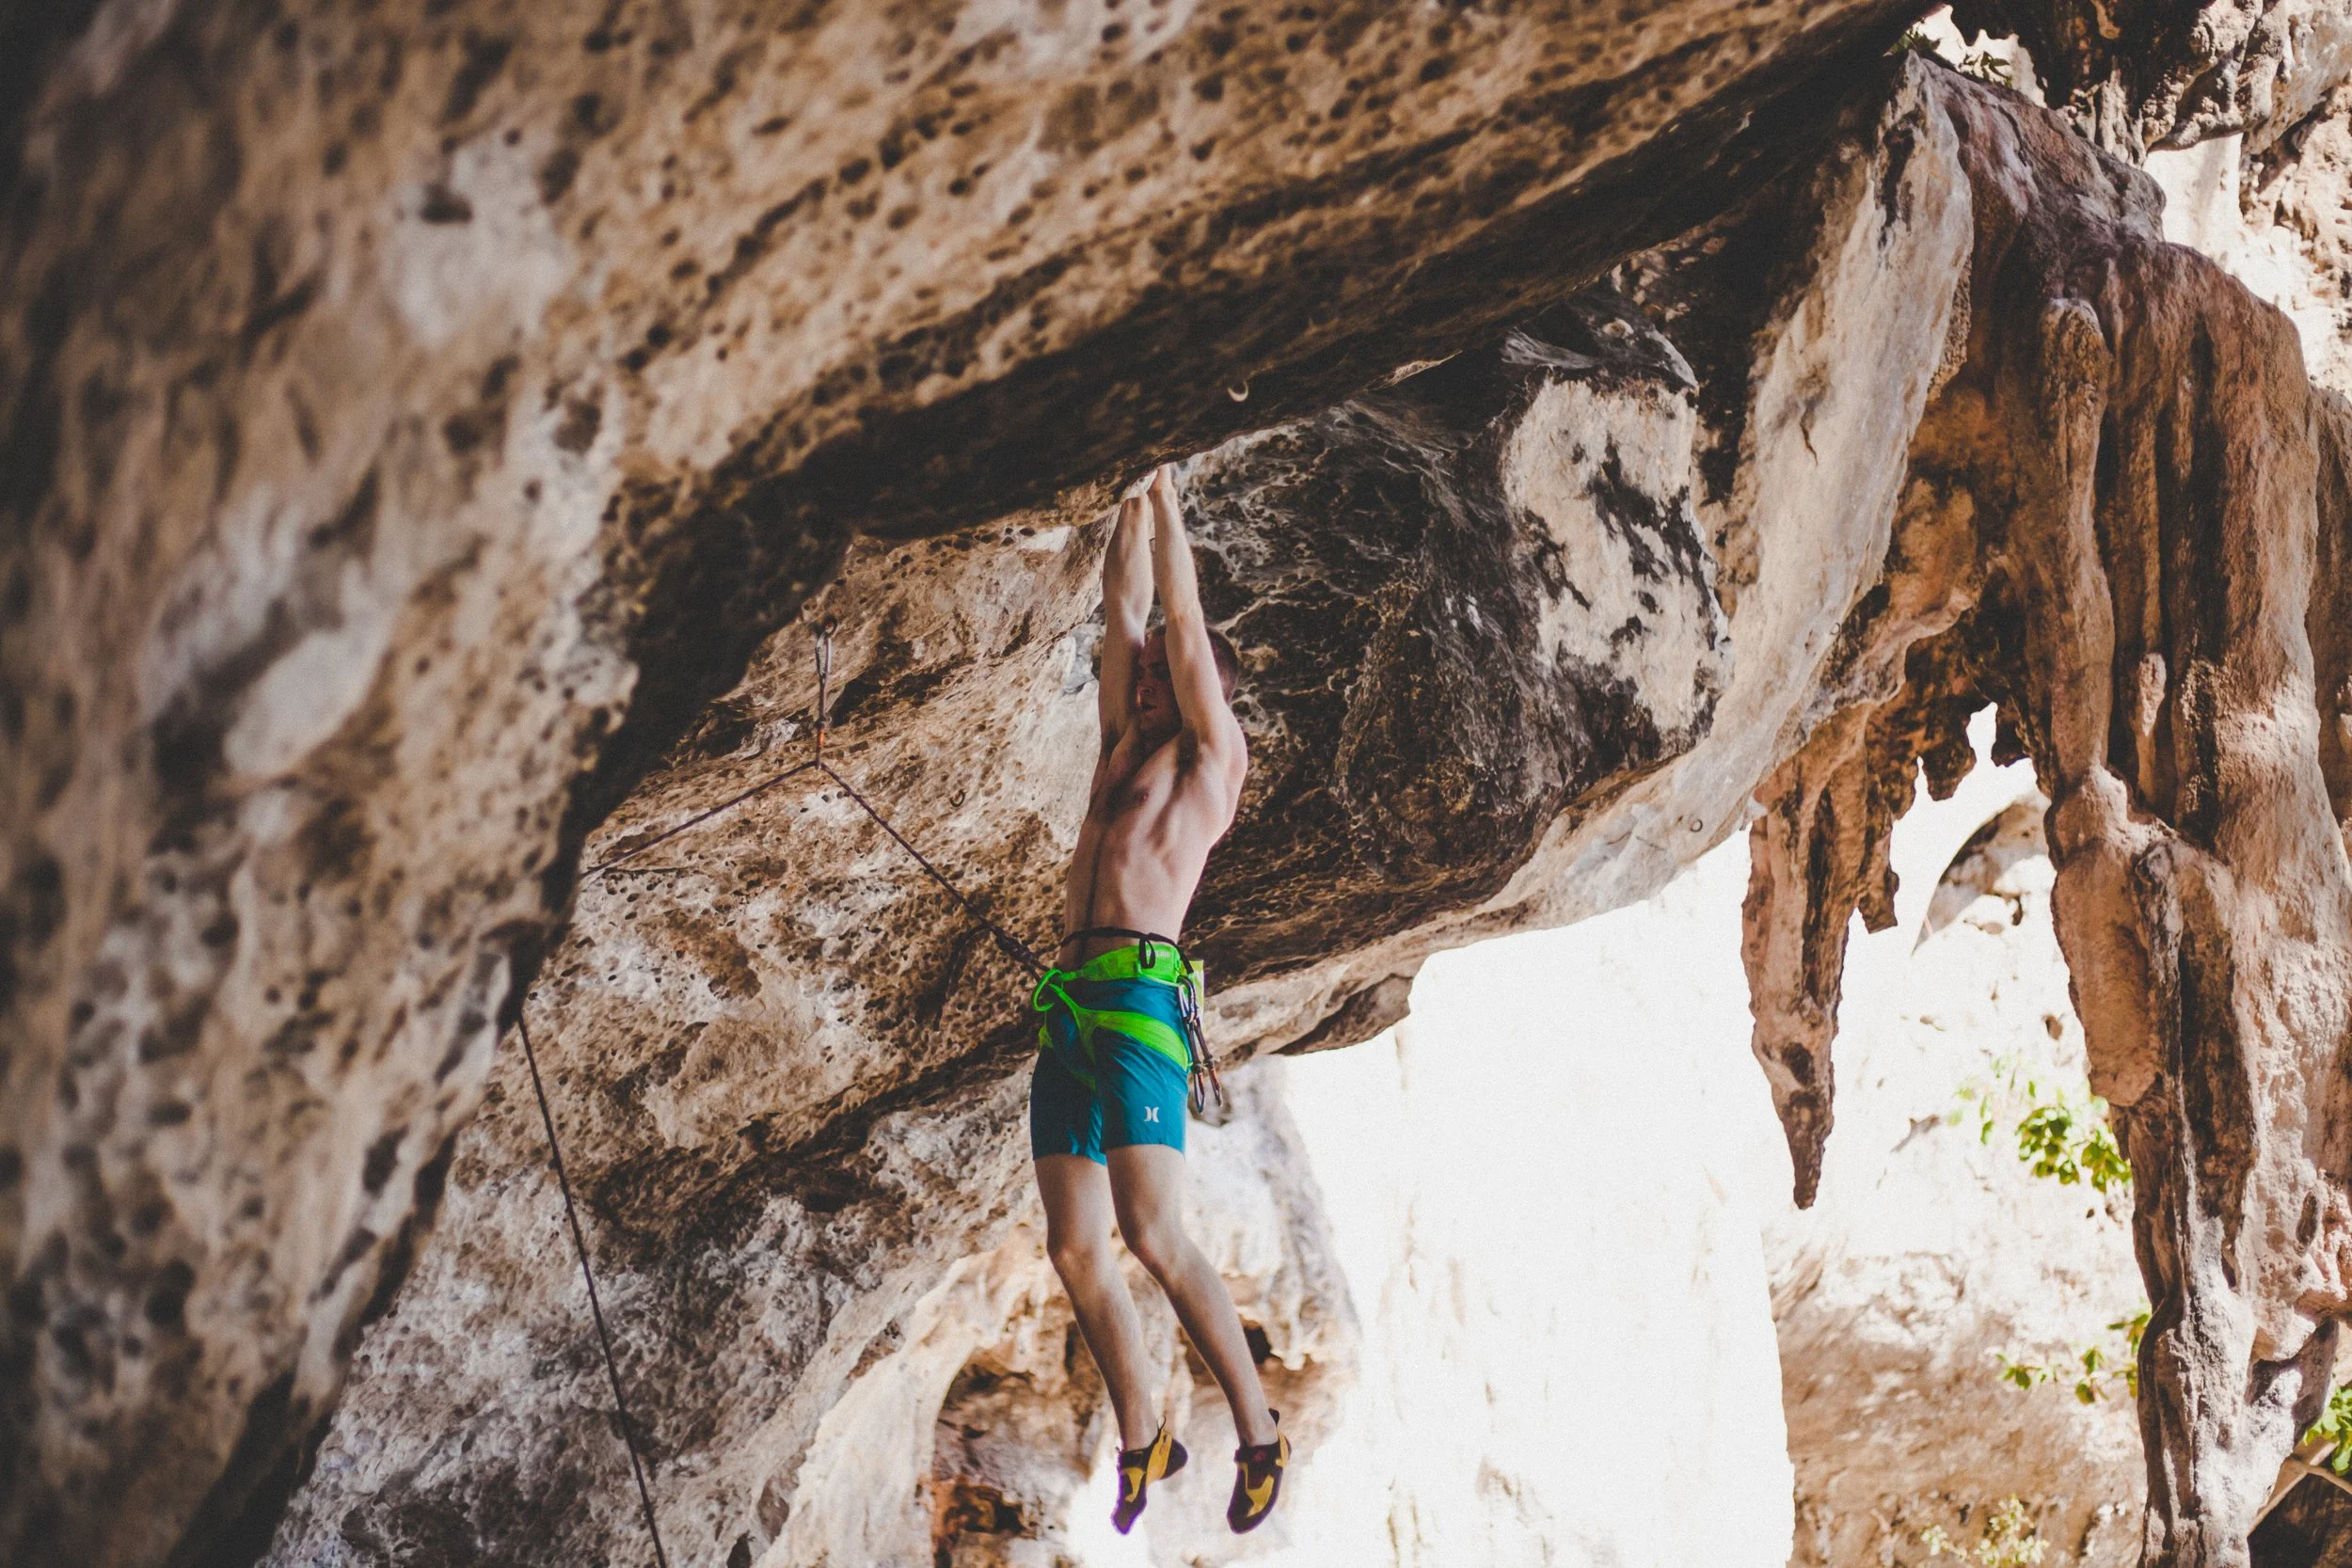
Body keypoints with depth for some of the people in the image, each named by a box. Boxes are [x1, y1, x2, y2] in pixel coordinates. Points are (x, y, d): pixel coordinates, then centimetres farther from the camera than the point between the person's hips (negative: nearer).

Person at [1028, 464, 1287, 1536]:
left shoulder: (1213, 752, 8)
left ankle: (1258, 1434, -9)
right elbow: (1123, 608, 25)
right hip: (1072, 1003, 7)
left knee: (1153, 1236, -17)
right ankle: (1141, 1447, 12)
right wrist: (1134, 501, 25)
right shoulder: (1126, 749, 25)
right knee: (1075, 1249, 3)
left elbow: (1182, 617, 6)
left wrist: (1168, 497, 13)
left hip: (1142, 997, -7)